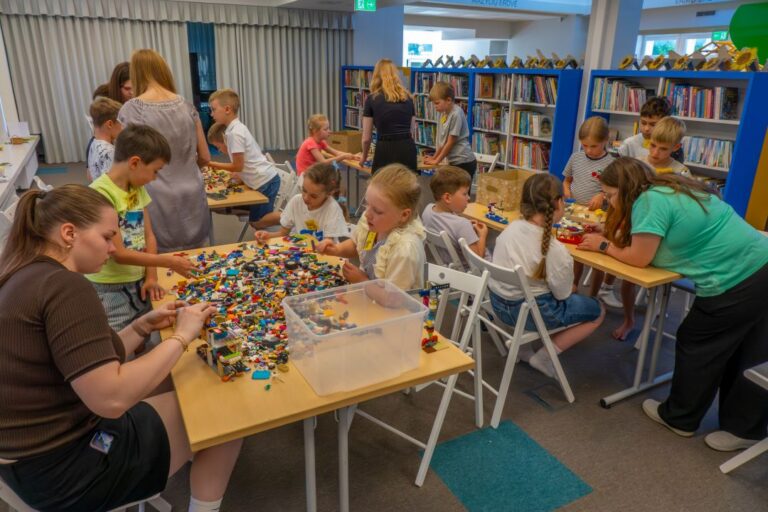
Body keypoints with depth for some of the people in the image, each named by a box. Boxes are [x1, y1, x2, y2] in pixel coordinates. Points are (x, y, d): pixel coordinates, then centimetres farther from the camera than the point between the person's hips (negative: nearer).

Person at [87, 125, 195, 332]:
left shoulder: (138, 189, 4)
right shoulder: (100, 193, -21)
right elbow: (118, 253, -21)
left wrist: (151, 277, -3)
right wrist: (169, 262, -17)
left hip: (138, 283, 7)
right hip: (110, 290, -7)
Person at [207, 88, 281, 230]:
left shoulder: (234, 133, -17)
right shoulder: (237, 128, 12)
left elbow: (238, 166, -13)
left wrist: (212, 164, -2)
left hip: (264, 181, -9)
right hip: (267, 178, 9)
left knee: (256, 222, -1)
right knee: (258, 219, 16)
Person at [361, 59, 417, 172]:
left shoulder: (372, 99, 4)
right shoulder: (408, 97, 15)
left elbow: (366, 138, 7)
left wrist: (364, 156, 27)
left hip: (386, 152, -3)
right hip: (408, 152, 3)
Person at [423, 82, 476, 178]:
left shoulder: (456, 114, -15)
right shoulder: (444, 114, 9)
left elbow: (450, 142, -14)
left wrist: (436, 161, -8)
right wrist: (434, 157, 11)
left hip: (464, 162, -8)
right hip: (454, 162, 8)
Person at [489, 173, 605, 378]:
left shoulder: (511, 227, -8)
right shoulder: (555, 250, -26)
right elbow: (562, 294, -12)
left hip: (499, 302, 7)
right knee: (598, 310, 15)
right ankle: (544, 356, 6)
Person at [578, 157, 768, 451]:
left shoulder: (649, 200, -17)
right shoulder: (668, 191, 12)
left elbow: (638, 258, -11)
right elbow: (634, 240, 17)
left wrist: (604, 246, 3)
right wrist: (607, 235, 7)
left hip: (736, 281, -9)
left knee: (697, 347, 9)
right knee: (744, 357, 18)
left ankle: (679, 417, 27)